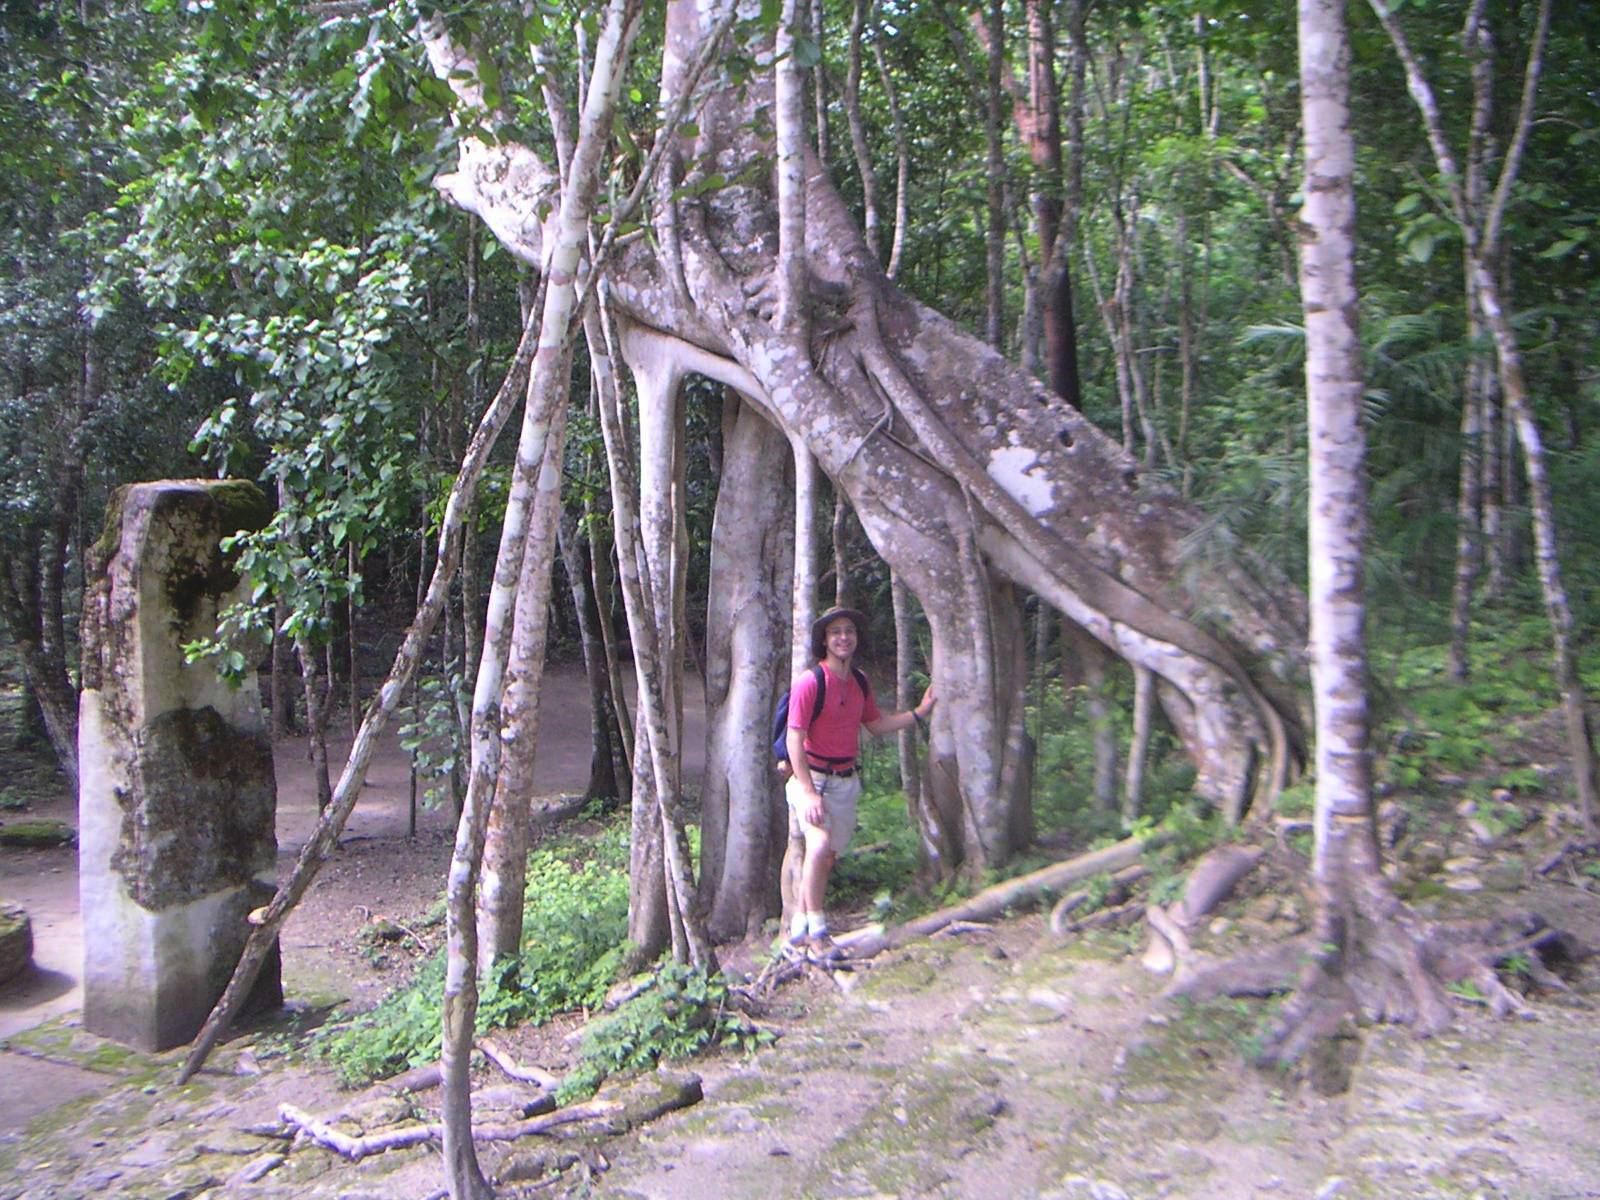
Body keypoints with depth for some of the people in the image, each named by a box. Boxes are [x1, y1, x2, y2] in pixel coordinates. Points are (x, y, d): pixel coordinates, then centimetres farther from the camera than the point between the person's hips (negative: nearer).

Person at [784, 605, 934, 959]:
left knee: (828, 857, 10)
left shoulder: (859, 682, 7)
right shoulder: (809, 682, -16)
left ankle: (798, 933, 23)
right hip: (812, 776, -7)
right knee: (820, 843, -27)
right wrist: (809, 793, -23)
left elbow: (877, 724, 19)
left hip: (846, 780, 7)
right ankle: (816, 930, -15)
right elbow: (795, 740, -17)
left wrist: (919, 712, 9)